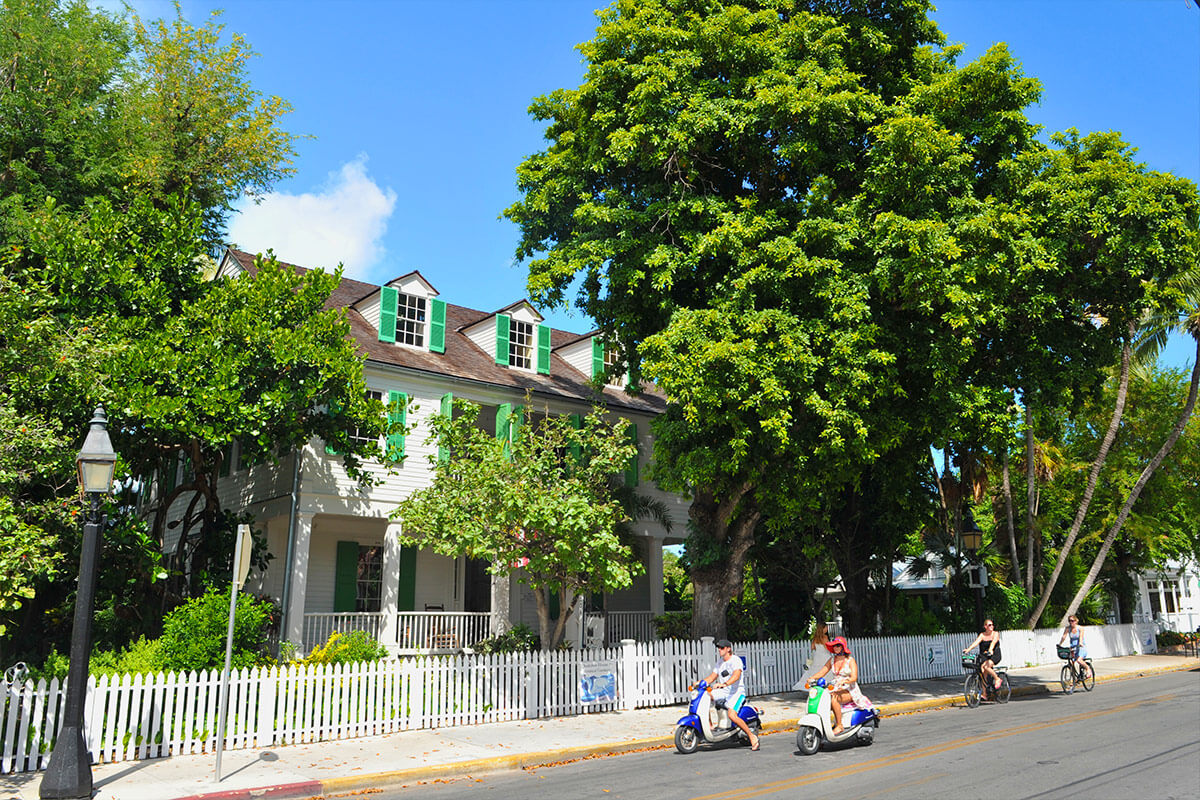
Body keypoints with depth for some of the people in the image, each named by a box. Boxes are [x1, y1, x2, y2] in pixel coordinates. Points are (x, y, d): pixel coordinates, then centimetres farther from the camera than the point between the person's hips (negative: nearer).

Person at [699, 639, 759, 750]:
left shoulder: (736, 660, -10)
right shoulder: (720, 662, 16)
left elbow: (736, 675, -28)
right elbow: (712, 677, 18)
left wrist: (724, 684, -44)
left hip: (736, 693, -8)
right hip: (723, 693, 8)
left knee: (732, 715, -29)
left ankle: (752, 736, -15)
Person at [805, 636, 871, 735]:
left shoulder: (850, 660, -4)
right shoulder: (832, 659, 11)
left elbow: (854, 677, -16)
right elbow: (822, 671, 5)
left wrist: (843, 681, -35)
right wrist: (812, 678, -15)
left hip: (849, 690, -5)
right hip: (836, 690, 5)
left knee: (833, 699, -34)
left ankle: (839, 726, -26)